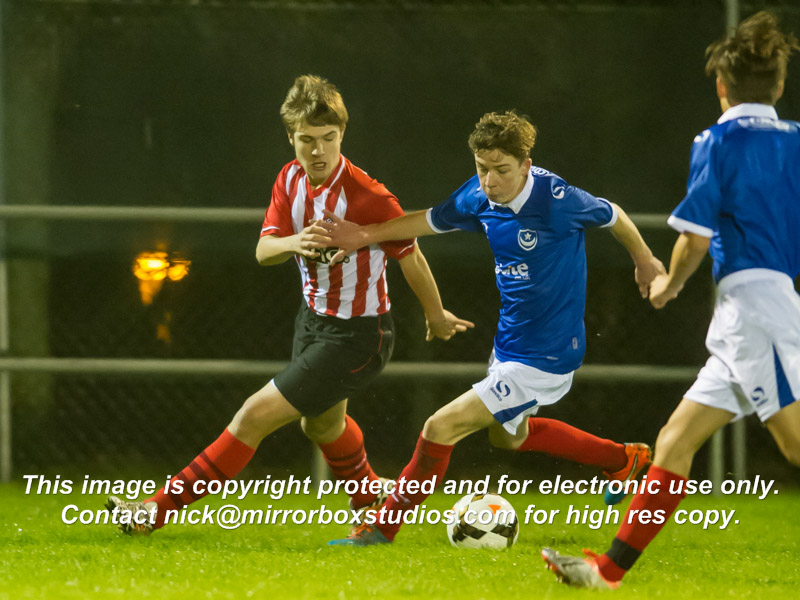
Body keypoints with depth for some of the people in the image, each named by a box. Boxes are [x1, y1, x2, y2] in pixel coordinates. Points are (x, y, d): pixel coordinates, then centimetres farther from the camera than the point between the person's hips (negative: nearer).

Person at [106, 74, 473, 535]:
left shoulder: (368, 198, -28)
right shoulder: (291, 179, -7)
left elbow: (411, 258, -14)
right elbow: (264, 250, -11)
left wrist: (437, 317, 0)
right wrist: (292, 244, -35)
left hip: (357, 337, -8)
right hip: (315, 319, 8)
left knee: (256, 416, -11)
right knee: (322, 423, 32)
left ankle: (159, 510, -3)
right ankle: (371, 502, 60)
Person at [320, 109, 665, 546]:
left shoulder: (556, 199, -27)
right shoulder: (479, 196, -9)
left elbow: (612, 216, -8)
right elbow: (432, 220, 10)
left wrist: (644, 261, 11)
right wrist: (367, 236, 1)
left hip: (543, 359, -9)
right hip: (509, 343, 9)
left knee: (441, 429, -12)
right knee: (508, 435, 32)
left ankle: (384, 526, 5)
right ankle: (623, 460, 48)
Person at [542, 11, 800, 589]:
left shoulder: (720, 141, -5)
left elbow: (696, 237, -8)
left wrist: (671, 283, 10)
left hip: (752, 299, -8)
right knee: (674, 442, 10)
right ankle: (612, 568, 12)